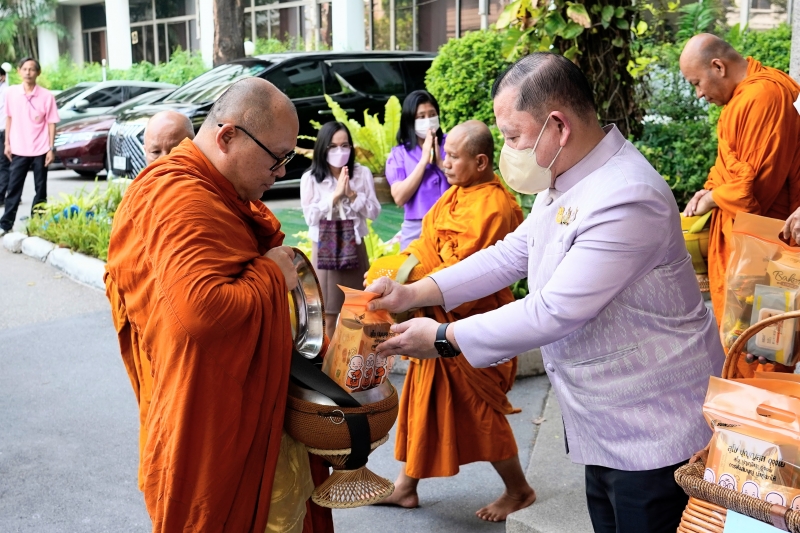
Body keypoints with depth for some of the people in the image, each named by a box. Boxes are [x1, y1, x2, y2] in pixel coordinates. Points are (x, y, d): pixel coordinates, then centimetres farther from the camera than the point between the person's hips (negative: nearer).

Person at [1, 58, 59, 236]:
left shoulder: (46, 96, -6)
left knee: (40, 189, 7)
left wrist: (51, 148, -7)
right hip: (18, 150, 2)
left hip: (40, 150, -1)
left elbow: (51, 123, -3)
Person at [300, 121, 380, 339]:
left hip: (355, 248, 2)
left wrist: (351, 194, -16)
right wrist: (335, 195, -17)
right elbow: (310, 217, -11)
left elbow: (374, 212, -3)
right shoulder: (310, 178, -6)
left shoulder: (362, 173, -1)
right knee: (328, 313, 3)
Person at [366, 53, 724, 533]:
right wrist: (412, 293, 1)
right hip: (603, 421, 9)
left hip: (652, 431, -9)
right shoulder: (565, 181, 4)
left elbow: (554, 313, -27)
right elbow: (513, 254, 9)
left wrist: (444, 340, -18)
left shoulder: (626, 200, -28)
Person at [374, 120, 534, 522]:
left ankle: (519, 490, 23)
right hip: (441, 322, 9)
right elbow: (428, 245, 12)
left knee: (479, 410, 3)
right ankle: (406, 486, 28)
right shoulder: (455, 196, 8)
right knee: (426, 399, 15)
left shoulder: (494, 206, -21)